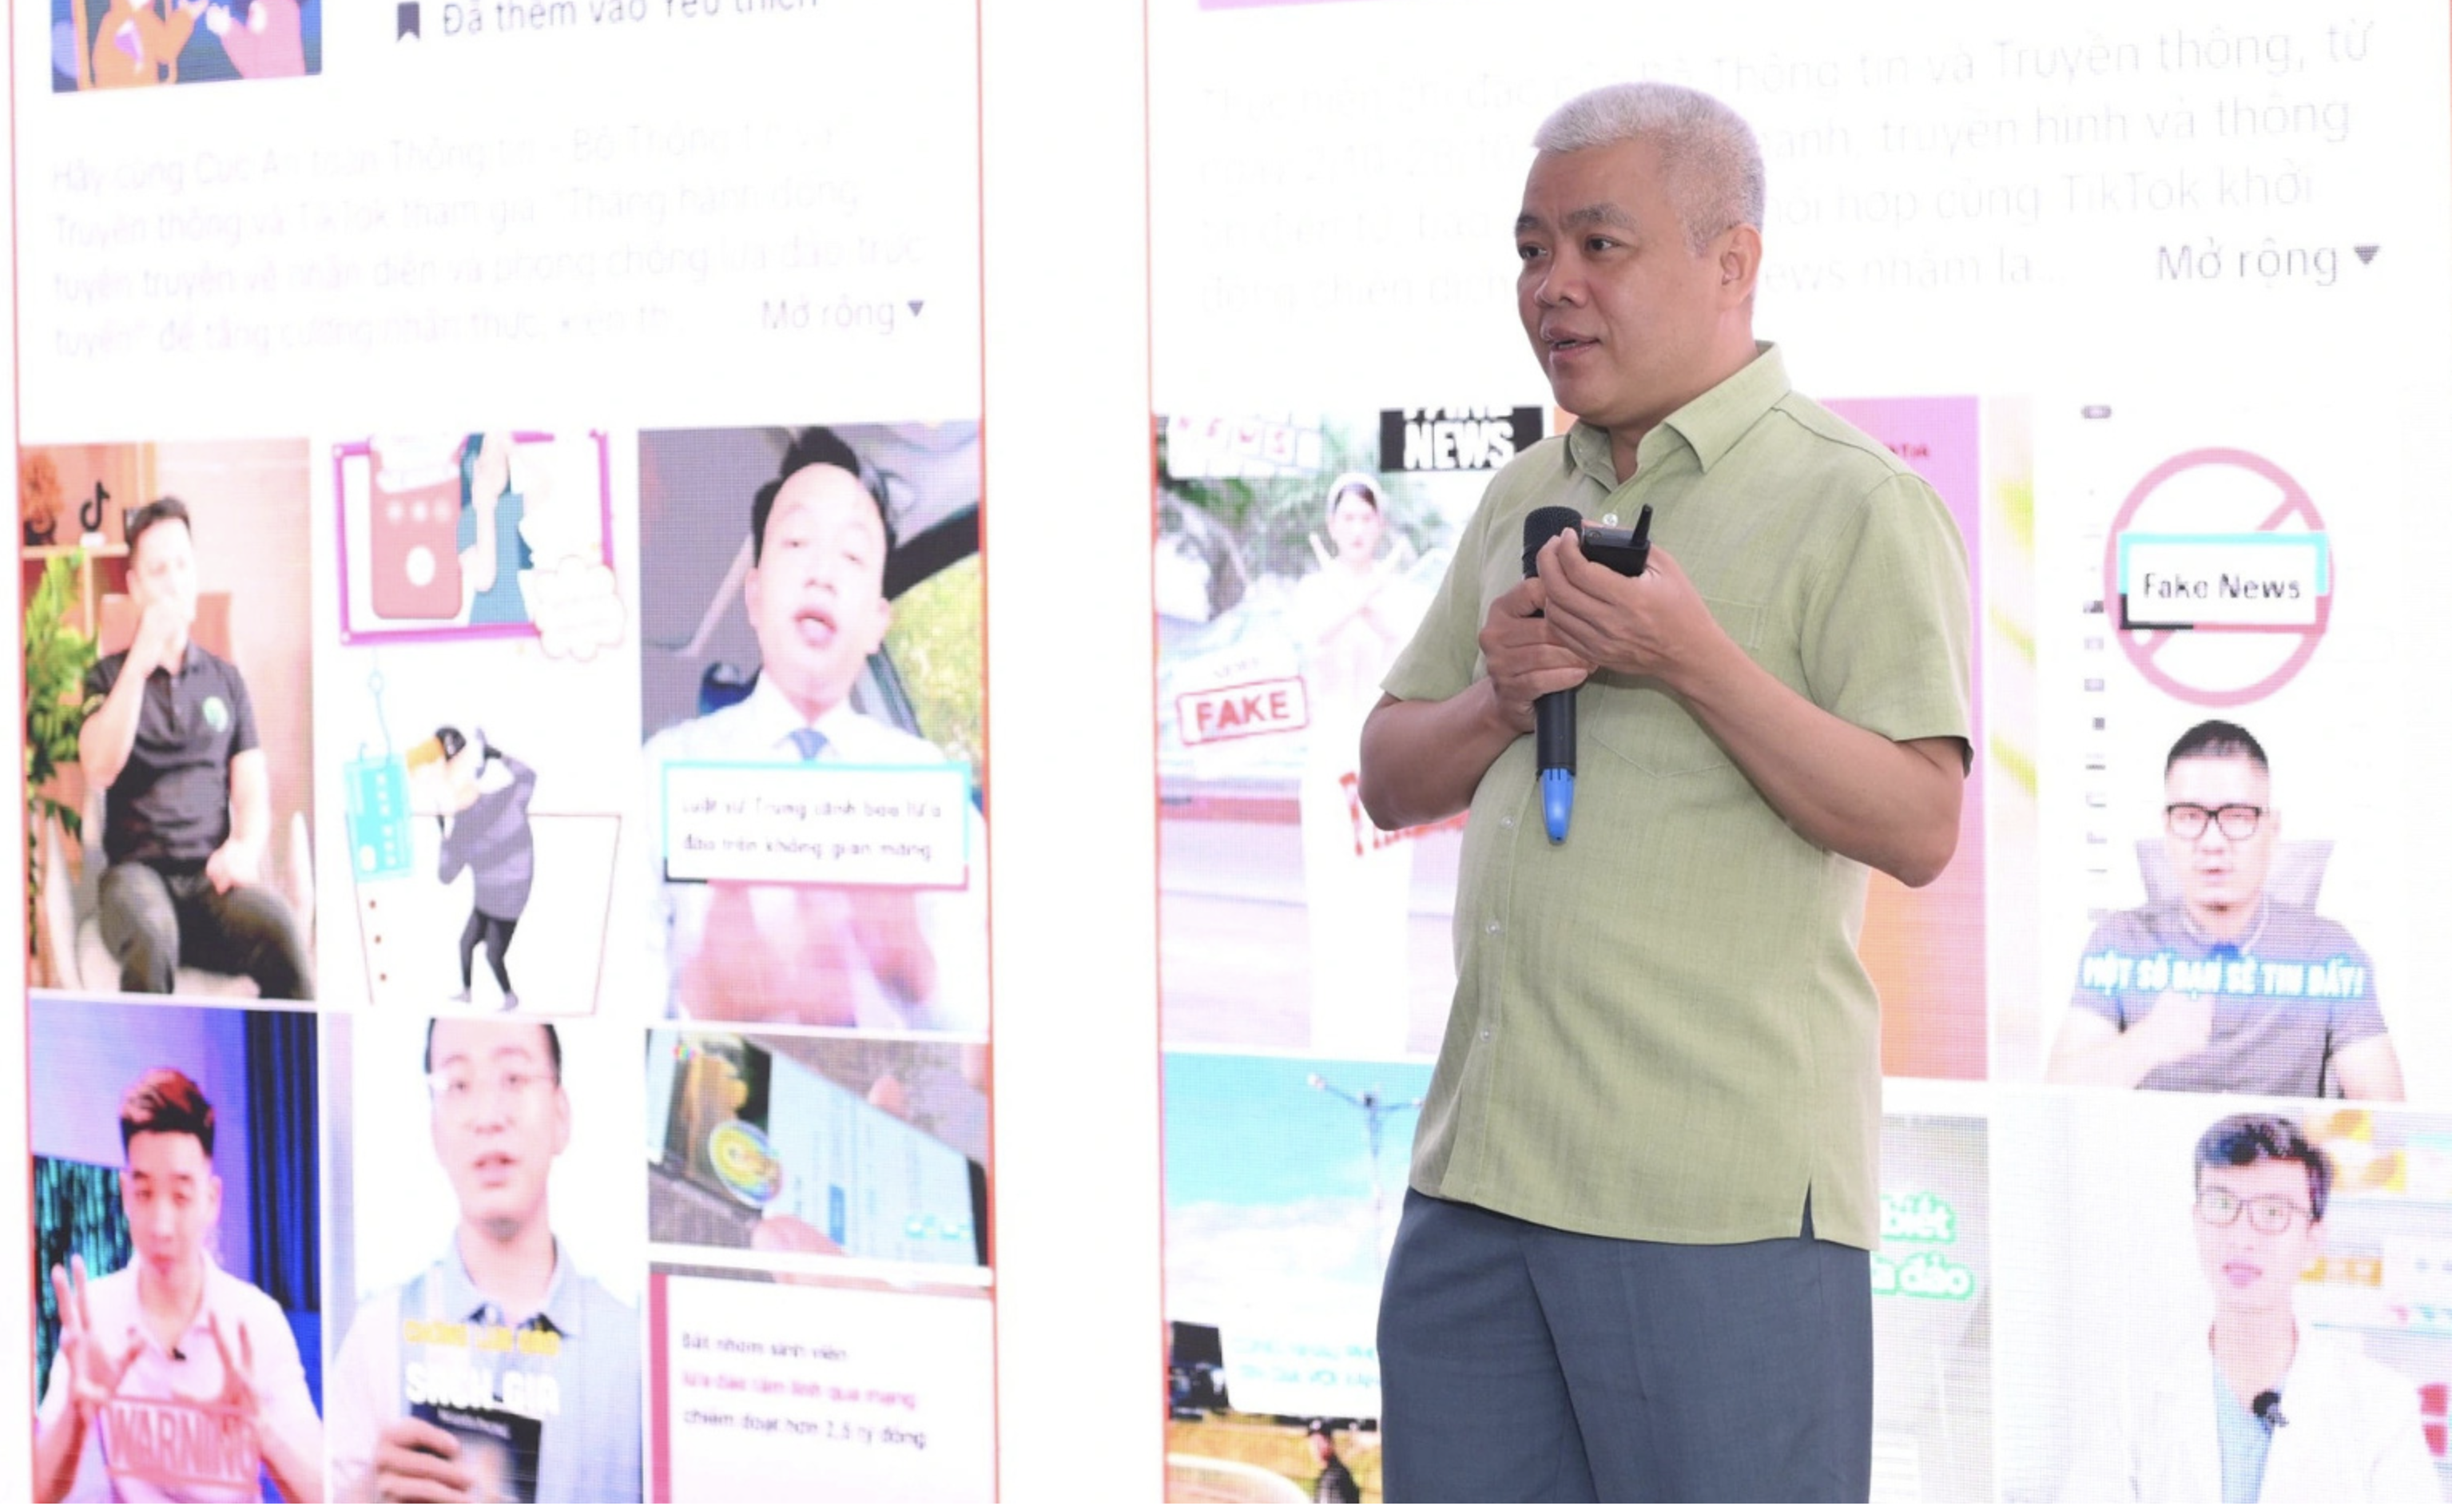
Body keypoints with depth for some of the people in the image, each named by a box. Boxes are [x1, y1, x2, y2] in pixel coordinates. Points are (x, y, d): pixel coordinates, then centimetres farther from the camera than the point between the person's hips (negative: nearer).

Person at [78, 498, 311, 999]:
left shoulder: (226, 680, 20)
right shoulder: (109, 677, 13)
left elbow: (253, 795, 13)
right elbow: (100, 769, -7)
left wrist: (245, 849, -11)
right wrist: (140, 662, -14)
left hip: (212, 877, 2)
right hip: (138, 868, -2)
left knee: (277, 927, -34)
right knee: (151, 937, -39)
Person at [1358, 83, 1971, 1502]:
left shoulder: (1858, 504, -4)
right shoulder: (1527, 499, 17)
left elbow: (1919, 829, -13)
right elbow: (1392, 779, 18)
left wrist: (1693, 659, -21)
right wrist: (1497, 701, -3)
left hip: (1717, 1196, -7)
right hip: (1478, 1170, 7)